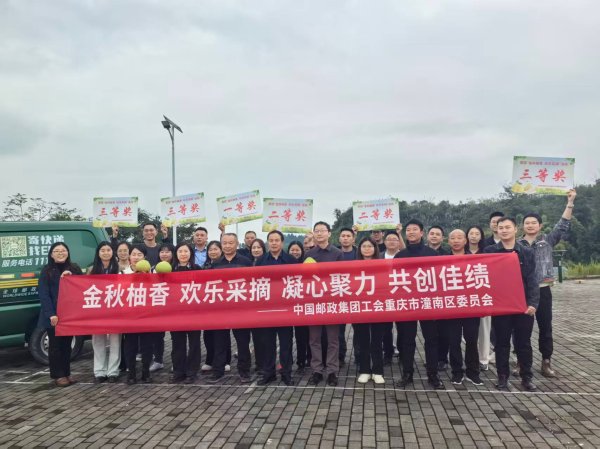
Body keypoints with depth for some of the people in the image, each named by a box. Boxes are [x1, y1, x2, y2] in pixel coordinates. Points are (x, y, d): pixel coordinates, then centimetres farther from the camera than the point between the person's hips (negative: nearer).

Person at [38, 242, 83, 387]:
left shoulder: (75, 268, 8)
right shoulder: (46, 271, -3)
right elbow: (43, 294, -8)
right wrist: (51, 314, -17)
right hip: (53, 315, -3)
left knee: (67, 344, 12)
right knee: (55, 345, 4)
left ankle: (66, 373, 21)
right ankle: (58, 375, 12)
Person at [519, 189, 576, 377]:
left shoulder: (548, 240, 6)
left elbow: (563, 226, -2)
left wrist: (570, 203, -8)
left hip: (543, 290, 0)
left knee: (545, 327, 7)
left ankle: (546, 362, 17)